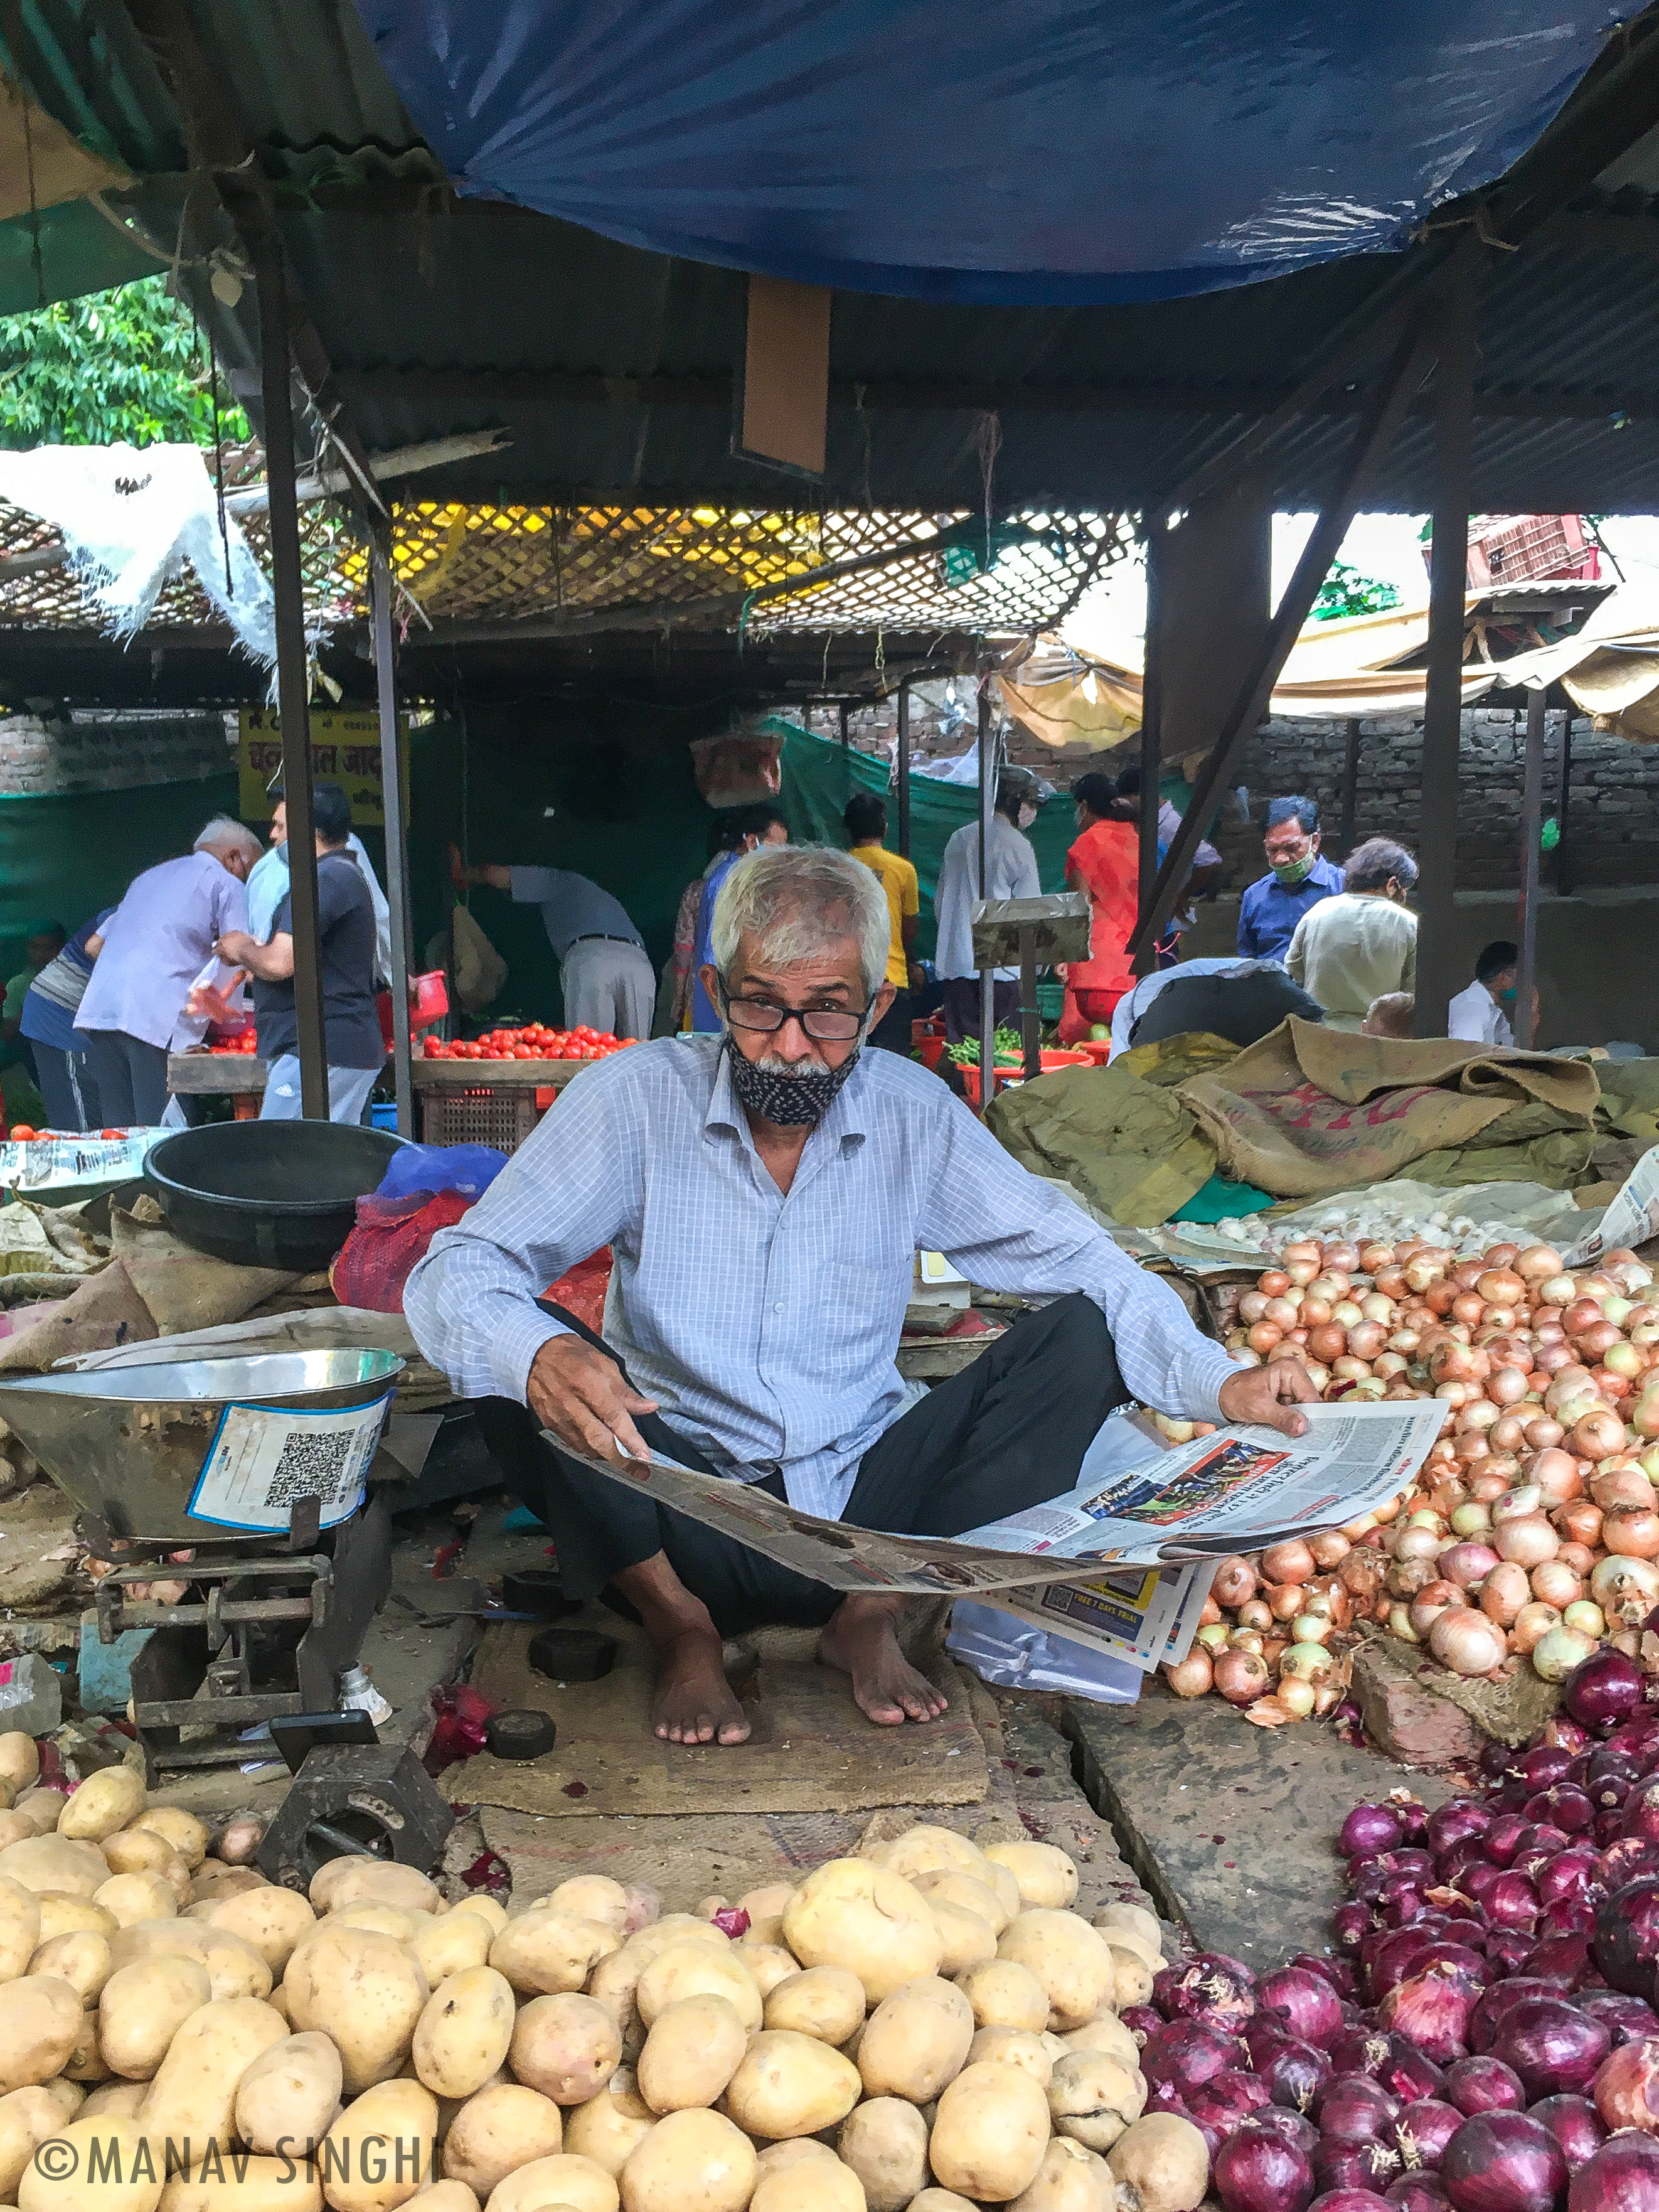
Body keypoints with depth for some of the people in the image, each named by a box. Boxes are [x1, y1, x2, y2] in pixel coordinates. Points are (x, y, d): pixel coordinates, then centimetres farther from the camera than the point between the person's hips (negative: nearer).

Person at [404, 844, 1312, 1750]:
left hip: (864, 1512, 2)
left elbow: (1078, 1257, 0)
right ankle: (684, 1632, -6)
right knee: (524, 1359, -27)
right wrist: (537, 1354, -38)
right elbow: (455, 1274, -15)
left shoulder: (912, 1112, -2)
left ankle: (874, 1614, -5)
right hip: (684, 1526, -2)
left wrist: (1215, 1380, -17)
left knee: (1081, 1335, -15)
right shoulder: (634, 1098, -10)